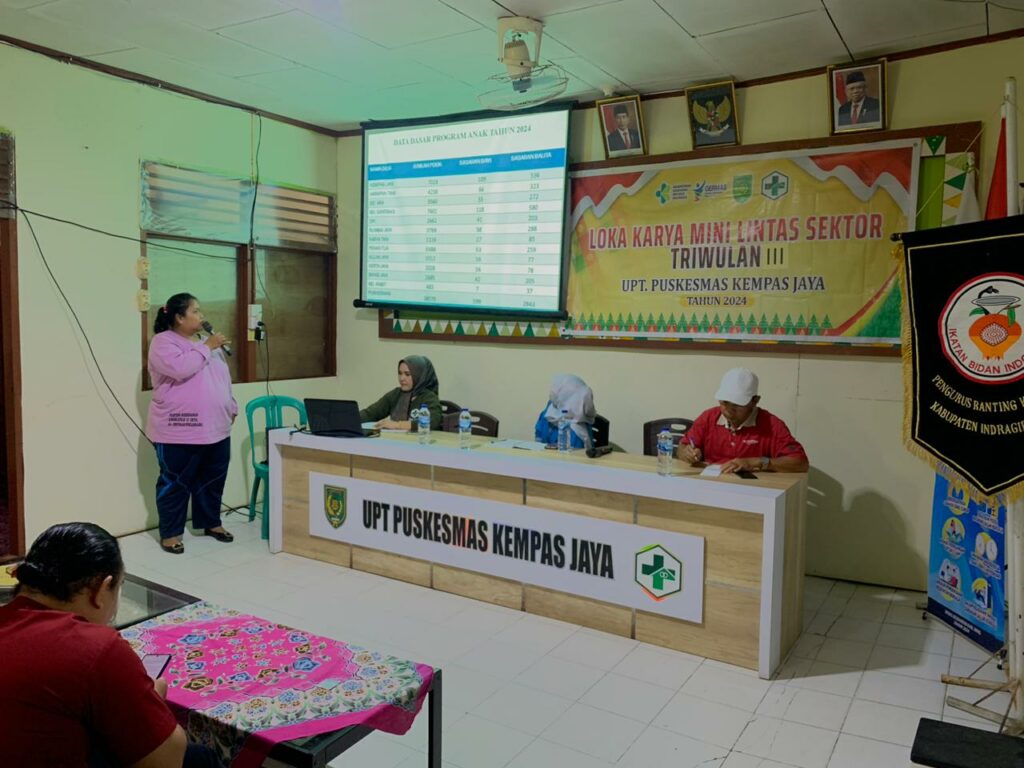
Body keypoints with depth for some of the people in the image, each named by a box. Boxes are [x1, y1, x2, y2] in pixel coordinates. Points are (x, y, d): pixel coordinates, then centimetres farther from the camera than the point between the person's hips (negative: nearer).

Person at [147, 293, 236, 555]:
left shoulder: (206, 342, 15)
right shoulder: (163, 342, -8)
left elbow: (223, 378, 22)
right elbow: (180, 368, -27)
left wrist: (231, 407, 21)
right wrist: (207, 347, -17)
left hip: (216, 428, 7)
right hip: (179, 431, -7)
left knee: (213, 480, 15)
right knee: (175, 483, 3)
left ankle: (211, 522, 31)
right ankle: (170, 533, 15)